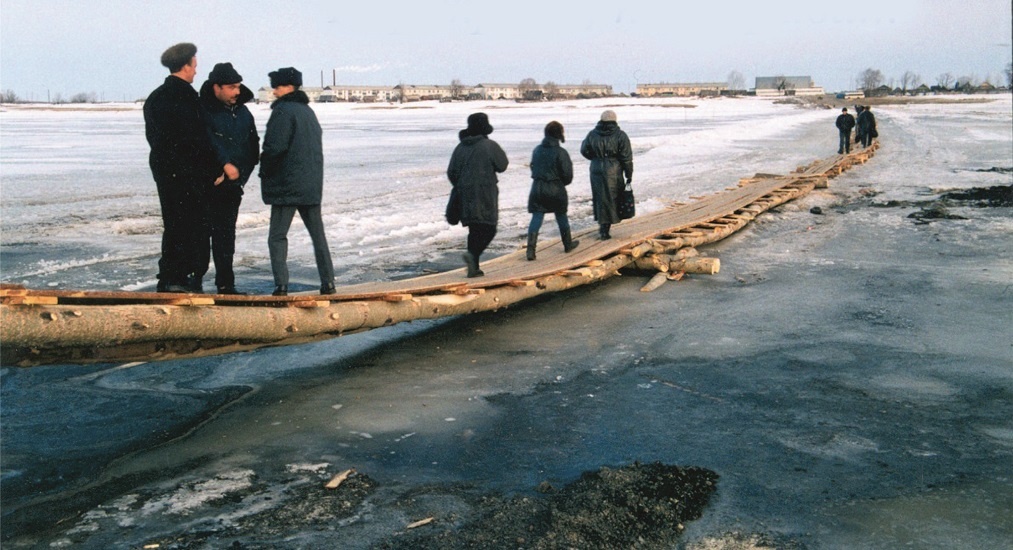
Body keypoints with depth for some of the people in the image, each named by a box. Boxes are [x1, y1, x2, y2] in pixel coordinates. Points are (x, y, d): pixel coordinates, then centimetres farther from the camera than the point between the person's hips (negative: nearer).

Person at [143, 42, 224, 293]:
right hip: (186, 170, -9)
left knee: (173, 223, 15)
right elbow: (197, 138, -16)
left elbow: (152, 135, 20)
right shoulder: (185, 96, -13)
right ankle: (178, 277, -5)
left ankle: (168, 278, 17)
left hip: (162, 166, 9)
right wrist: (217, 168, -8)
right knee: (192, 223, -4)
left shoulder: (155, 97, 16)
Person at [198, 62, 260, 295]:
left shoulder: (243, 112, 11)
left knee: (226, 236, 12)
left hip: (231, 187, 7)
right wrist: (225, 164, -29)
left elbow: (253, 145, 15)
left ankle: (226, 284, 19)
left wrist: (243, 171, 5)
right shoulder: (204, 110, -10)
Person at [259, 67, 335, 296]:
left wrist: (265, 172, -3)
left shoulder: (283, 111, -12)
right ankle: (328, 282, 13)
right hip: (312, 185, 8)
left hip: (287, 185, -8)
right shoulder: (308, 111, 16)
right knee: (318, 234, 12)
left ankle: (281, 285, -8)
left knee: (277, 236, -2)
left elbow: (275, 147, -18)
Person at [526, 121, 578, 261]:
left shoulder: (537, 150, 4)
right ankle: (568, 244, 32)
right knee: (561, 217, 15)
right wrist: (562, 183, 10)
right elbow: (567, 175, -11)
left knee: (536, 218, 0)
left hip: (537, 188, 3)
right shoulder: (561, 152, -12)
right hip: (556, 190, -3)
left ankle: (531, 248, -14)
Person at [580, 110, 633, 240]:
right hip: (613, 172, -3)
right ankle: (605, 229, 2)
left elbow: (584, 150, 12)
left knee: (599, 198, 15)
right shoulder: (620, 136, -8)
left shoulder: (592, 134, 1)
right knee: (611, 199, 5)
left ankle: (602, 225, 17)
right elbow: (627, 157, -8)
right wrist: (629, 174, 0)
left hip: (596, 170, 3)